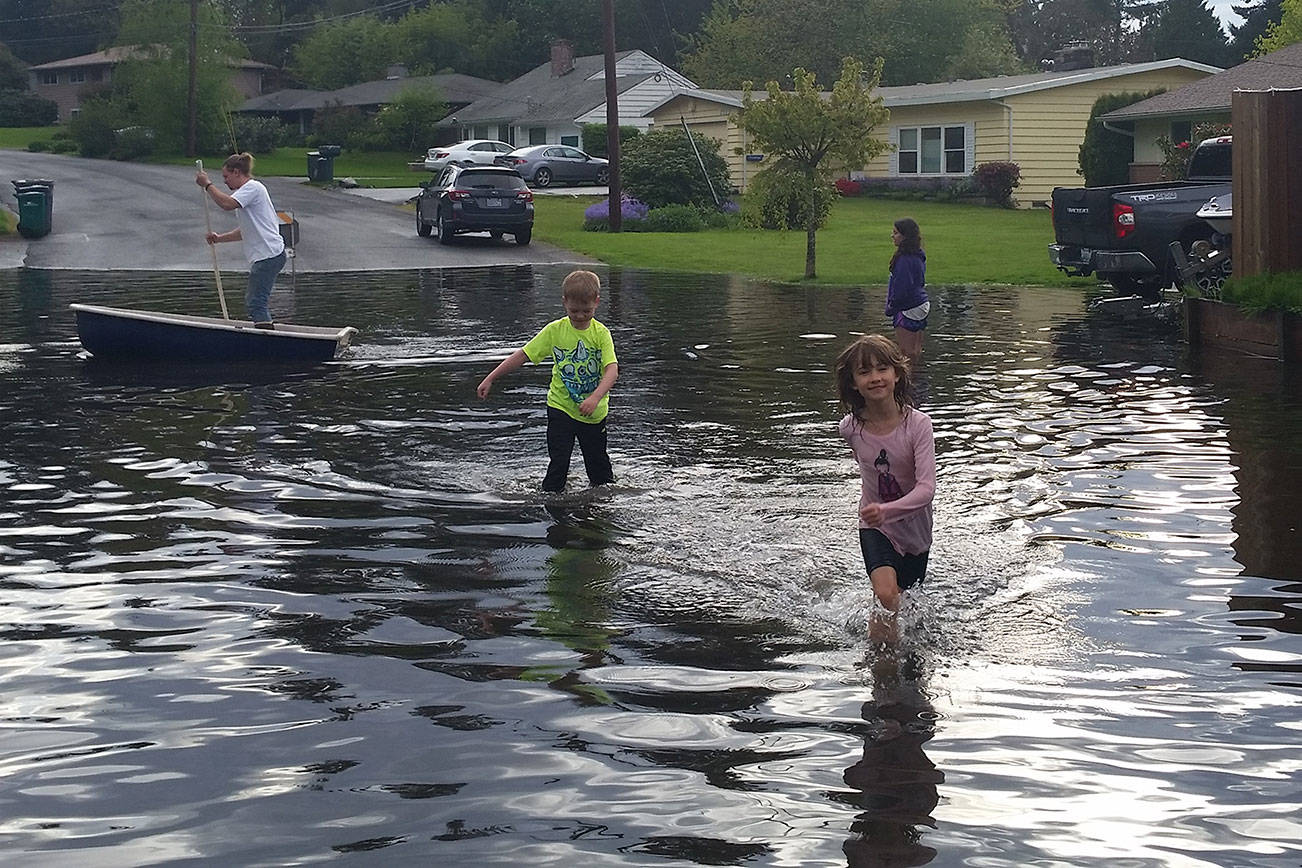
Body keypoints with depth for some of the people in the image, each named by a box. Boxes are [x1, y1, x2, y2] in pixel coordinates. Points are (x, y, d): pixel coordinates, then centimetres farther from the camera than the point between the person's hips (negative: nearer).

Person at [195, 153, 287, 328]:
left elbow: (227, 204, -25)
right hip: (266, 256, 11)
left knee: (256, 303, -15)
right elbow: (246, 232, 26)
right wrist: (219, 238, 15)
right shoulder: (247, 191, 24)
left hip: (268, 255, -11)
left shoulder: (253, 187, -8)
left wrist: (207, 184, -15)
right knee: (251, 301, 16)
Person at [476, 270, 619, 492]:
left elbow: (612, 370, -21)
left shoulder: (600, 333, -10)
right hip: (561, 408, 0)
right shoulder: (555, 330, -7)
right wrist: (490, 379, -4)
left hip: (594, 413, 1)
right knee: (558, 464, -9)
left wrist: (595, 398, -37)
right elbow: (522, 355, -2)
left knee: (599, 468, 14)